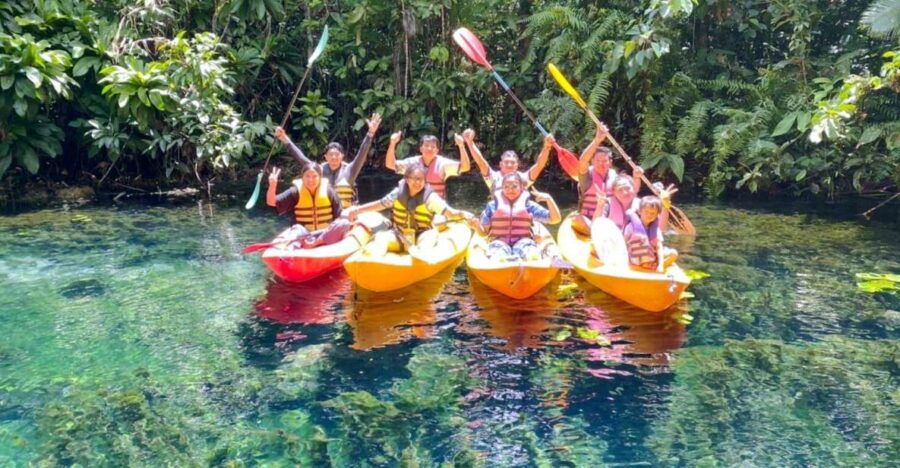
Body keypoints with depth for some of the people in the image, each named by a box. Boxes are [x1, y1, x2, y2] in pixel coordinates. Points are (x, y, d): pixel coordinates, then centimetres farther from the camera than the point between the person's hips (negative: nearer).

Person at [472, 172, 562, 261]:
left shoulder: (529, 205, 14)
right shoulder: (493, 205, 15)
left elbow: (555, 219, 11)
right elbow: (484, 231, 17)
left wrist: (549, 199, -3)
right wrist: (477, 226, -6)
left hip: (523, 242, 1)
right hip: (500, 242, 0)